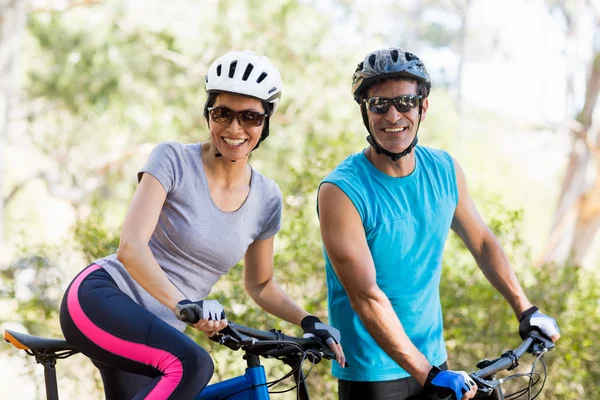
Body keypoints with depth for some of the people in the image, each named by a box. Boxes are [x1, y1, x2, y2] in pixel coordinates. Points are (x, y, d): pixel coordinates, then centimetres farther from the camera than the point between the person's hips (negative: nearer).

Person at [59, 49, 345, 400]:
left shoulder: (267, 198, 5)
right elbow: (131, 246, -21)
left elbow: (260, 285, 19)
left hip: (157, 331, 6)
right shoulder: (174, 160, -10)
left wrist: (308, 321, 1)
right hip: (103, 298, -6)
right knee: (191, 366, -33)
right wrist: (183, 303, -35)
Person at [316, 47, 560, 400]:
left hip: (435, 361, 5)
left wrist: (526, 310, 8)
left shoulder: (445, 170, -2)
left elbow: (481, 241, 13)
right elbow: (366, 298, -23)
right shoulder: (341, 191, -19)